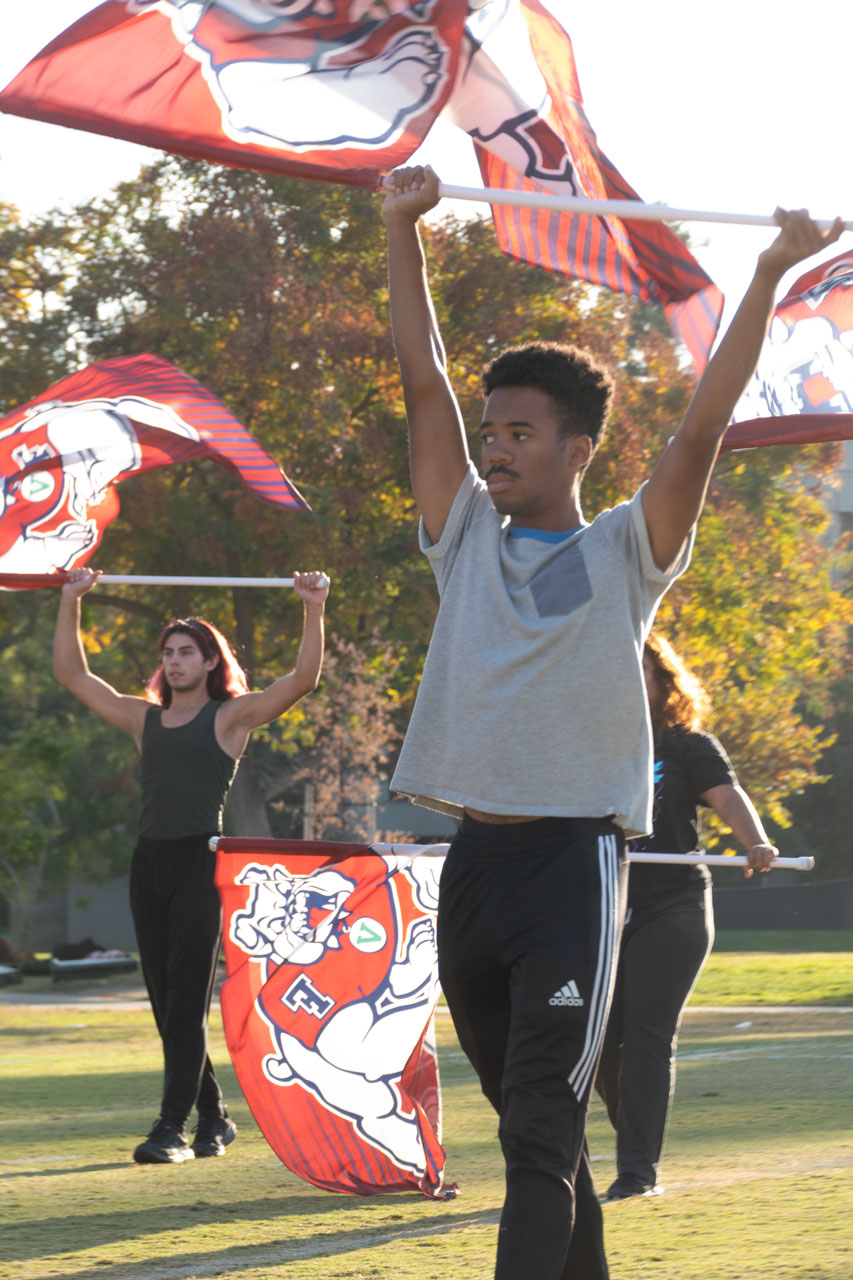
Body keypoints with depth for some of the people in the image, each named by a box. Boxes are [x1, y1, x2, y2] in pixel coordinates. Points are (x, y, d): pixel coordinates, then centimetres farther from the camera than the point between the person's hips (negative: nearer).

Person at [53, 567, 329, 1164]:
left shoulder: (230, 717, 3)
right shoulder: (143, 718, 16)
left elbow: (304, 678, -6)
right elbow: (72, 673, 21)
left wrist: (314, 610, -14)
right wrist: (71, 603, 19)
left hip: (201, 863, -6)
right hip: (149, 862, 6)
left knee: (187, 1004, -10)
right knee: (166, 1006, 8)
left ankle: (173, 1128, -13)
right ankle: (213, 1115, 21)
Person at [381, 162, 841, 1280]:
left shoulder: (625, 553, 2)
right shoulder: (467, 543, 12)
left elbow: (703, 425, -6)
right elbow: (424, 382, 11)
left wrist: (770, 276, -10)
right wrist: (403, 230, 10)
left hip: (571, 862, -5)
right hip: (475, 859, 5)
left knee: (542, 1131, -11)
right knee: (531, 1123, 13)